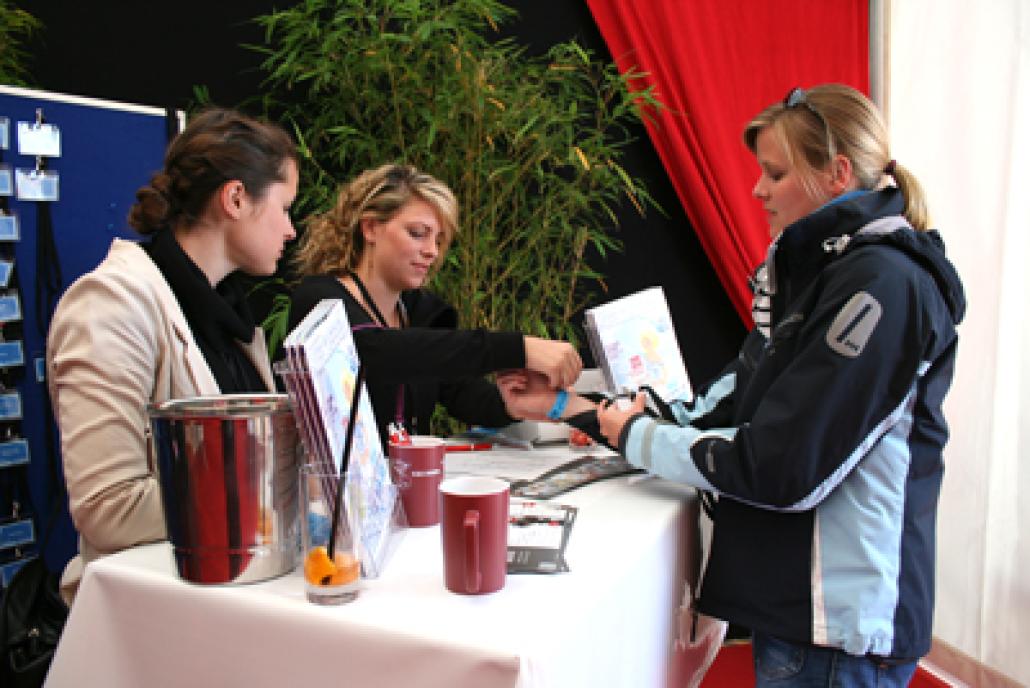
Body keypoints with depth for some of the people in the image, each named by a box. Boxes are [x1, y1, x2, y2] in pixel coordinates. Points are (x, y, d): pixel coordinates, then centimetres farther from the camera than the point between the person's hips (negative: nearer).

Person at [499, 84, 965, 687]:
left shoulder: (882, 285, -20)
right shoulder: (816, 271, 9)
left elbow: (779, 468, -23)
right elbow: (729, 402, 7)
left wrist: (637, 436, -10)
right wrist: (571, 407, 4)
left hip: (837, 622, -8)